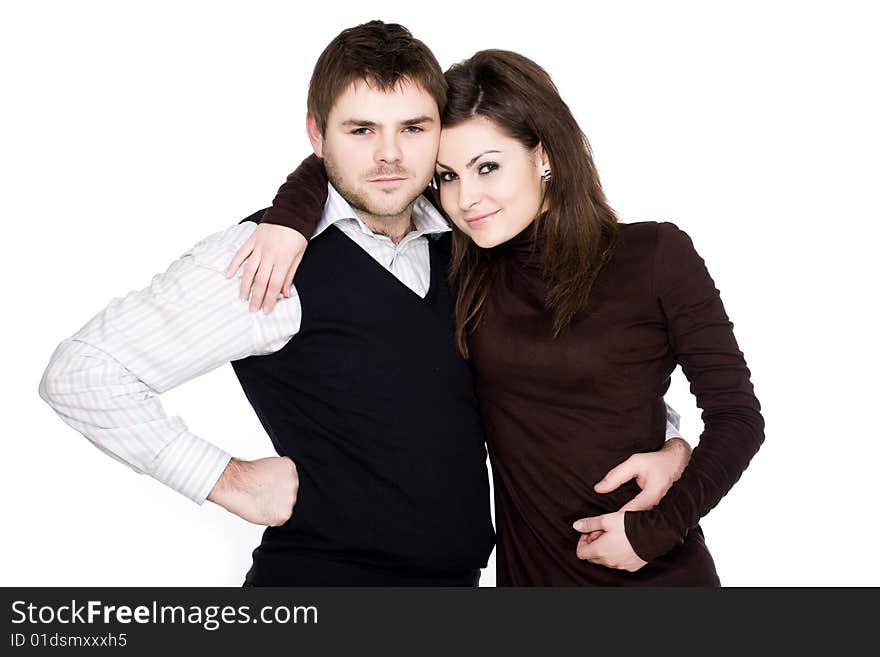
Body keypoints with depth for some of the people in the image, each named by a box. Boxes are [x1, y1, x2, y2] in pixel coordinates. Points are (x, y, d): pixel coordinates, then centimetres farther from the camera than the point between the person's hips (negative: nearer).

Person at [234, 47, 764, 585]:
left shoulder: (654, 255, -11)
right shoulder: (464, 273, -3)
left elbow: (738, 416, -7)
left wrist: (658, 528, -16)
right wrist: (290, 217, -12)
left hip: (657, 571, -3)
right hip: (527, 571, 3)